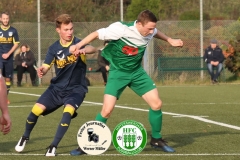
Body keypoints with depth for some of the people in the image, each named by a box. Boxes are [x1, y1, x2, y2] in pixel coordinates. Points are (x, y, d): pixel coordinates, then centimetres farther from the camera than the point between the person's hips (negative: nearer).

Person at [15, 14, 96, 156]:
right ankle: (25, 138, 18)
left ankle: (54, 146, -17)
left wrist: (84, 50, -60)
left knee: (68, 111, -30)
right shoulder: (54, 48, -3)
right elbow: (46, 67, -4)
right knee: (37, 109, -11)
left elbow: (93, 49, -35)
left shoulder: (78, 43, -14)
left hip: (76, 88, -3)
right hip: (57, 87, 3)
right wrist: (42, 70, -30)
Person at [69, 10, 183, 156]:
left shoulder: (149, 32, -10)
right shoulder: (121, 29, -28)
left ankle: (156, 139, 17)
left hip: (137, 71, 5)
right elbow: (97, 34, -20)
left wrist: (171, 40, 13)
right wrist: (79, 45, -29)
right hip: (118, 72, -5)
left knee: (157, 104, -5)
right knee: (107, 110, -15)